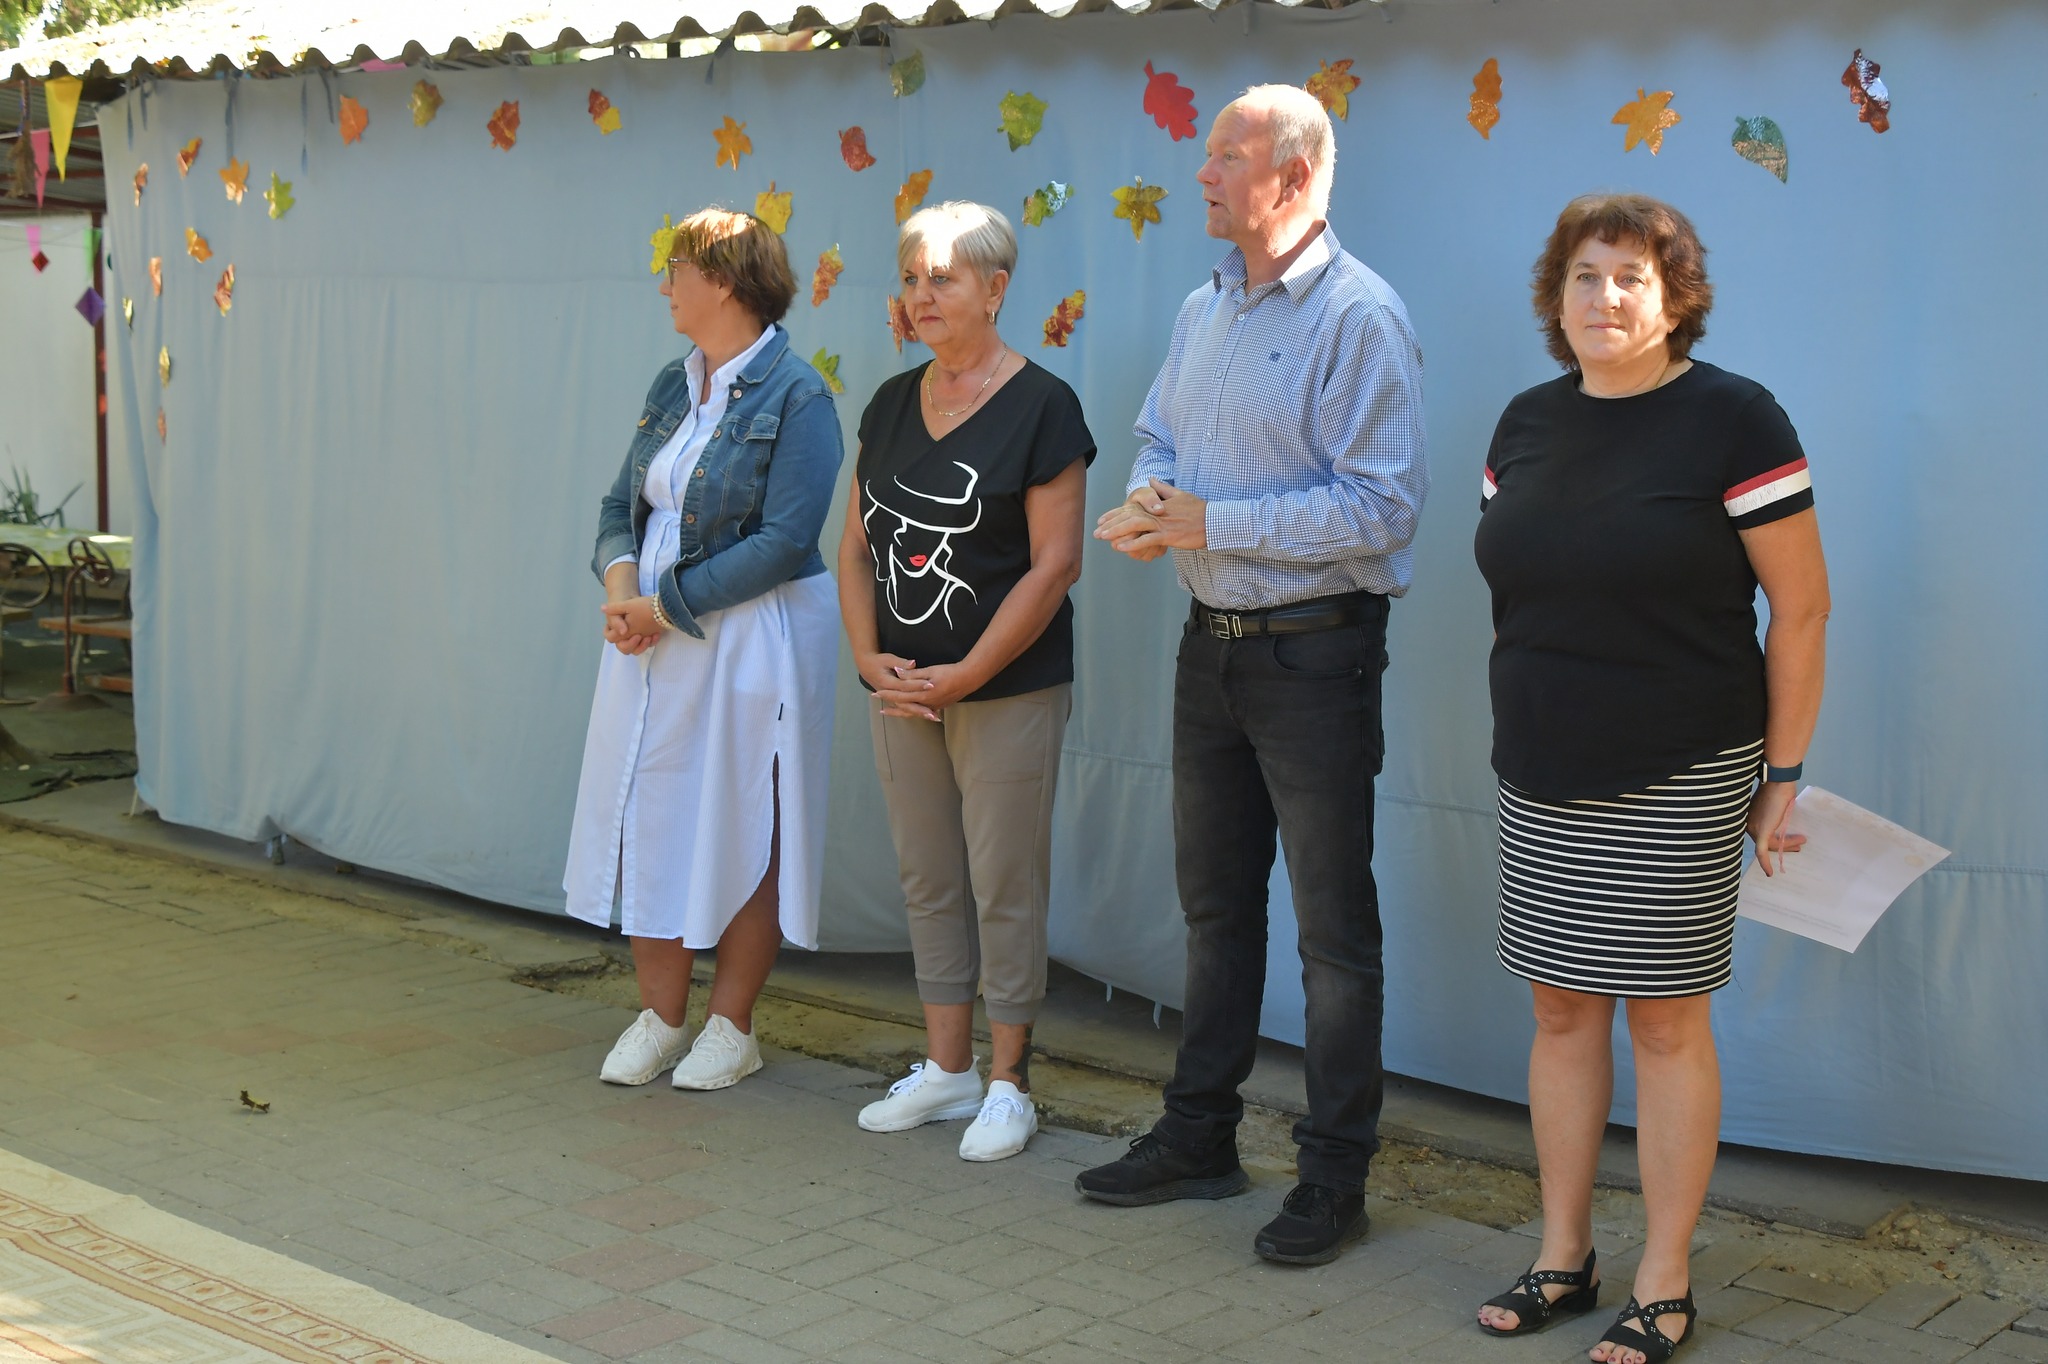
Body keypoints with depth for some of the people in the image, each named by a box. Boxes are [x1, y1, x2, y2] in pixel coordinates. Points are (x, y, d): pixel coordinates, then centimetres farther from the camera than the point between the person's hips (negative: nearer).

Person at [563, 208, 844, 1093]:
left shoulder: (795, 398, -12)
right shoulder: (672, 386, 11)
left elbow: (783, 542, -19)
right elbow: (621, 503, 13)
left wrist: (665, 605, -18)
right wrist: (620, 577, -9)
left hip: (753, 644, -7)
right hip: (652, 638, 7)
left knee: (742, 834, 4)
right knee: (651, 823, 9)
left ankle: (732, 1028, 17)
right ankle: (658, 1018, 22)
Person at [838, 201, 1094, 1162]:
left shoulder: (1041, 407, -8)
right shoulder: (892, 405, 11)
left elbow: (1055, 565, -13)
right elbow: (856, 545, 12)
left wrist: (963, 675, -16)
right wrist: (870, 656, -2)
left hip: (1008, 692, -6)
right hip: (901, 689, 6)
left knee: (1004, 884, 1)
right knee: (927, 879, 12)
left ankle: (1008, 1081, 12)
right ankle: (946, 1068, 24)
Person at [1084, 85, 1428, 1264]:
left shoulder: (1360, 317, -15)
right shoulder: (1205, 310, 10)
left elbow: (1383, 503, -22)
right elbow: (1161, 438, 19)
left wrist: (1213, 523, -21)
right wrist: (1150, 502, -5)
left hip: (1315, 649, -8)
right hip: (1213, 640, 8)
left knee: (1334, 923, 1)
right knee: (1214, 902, 17)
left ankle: (1337, 1177, 11)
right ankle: (1200, 1136, 30)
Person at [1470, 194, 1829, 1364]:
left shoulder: (1732, 419, -10)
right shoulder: (1529, 423, 7)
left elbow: (1802, 610, -8)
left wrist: (1784, 774, -7)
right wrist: (1532, 728, 14)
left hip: (1678, 781, -5)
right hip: (1543, 777, 5)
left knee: (1666, 1017, 2)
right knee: (1561, 1008, 10)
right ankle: (1564, 1259, 23)